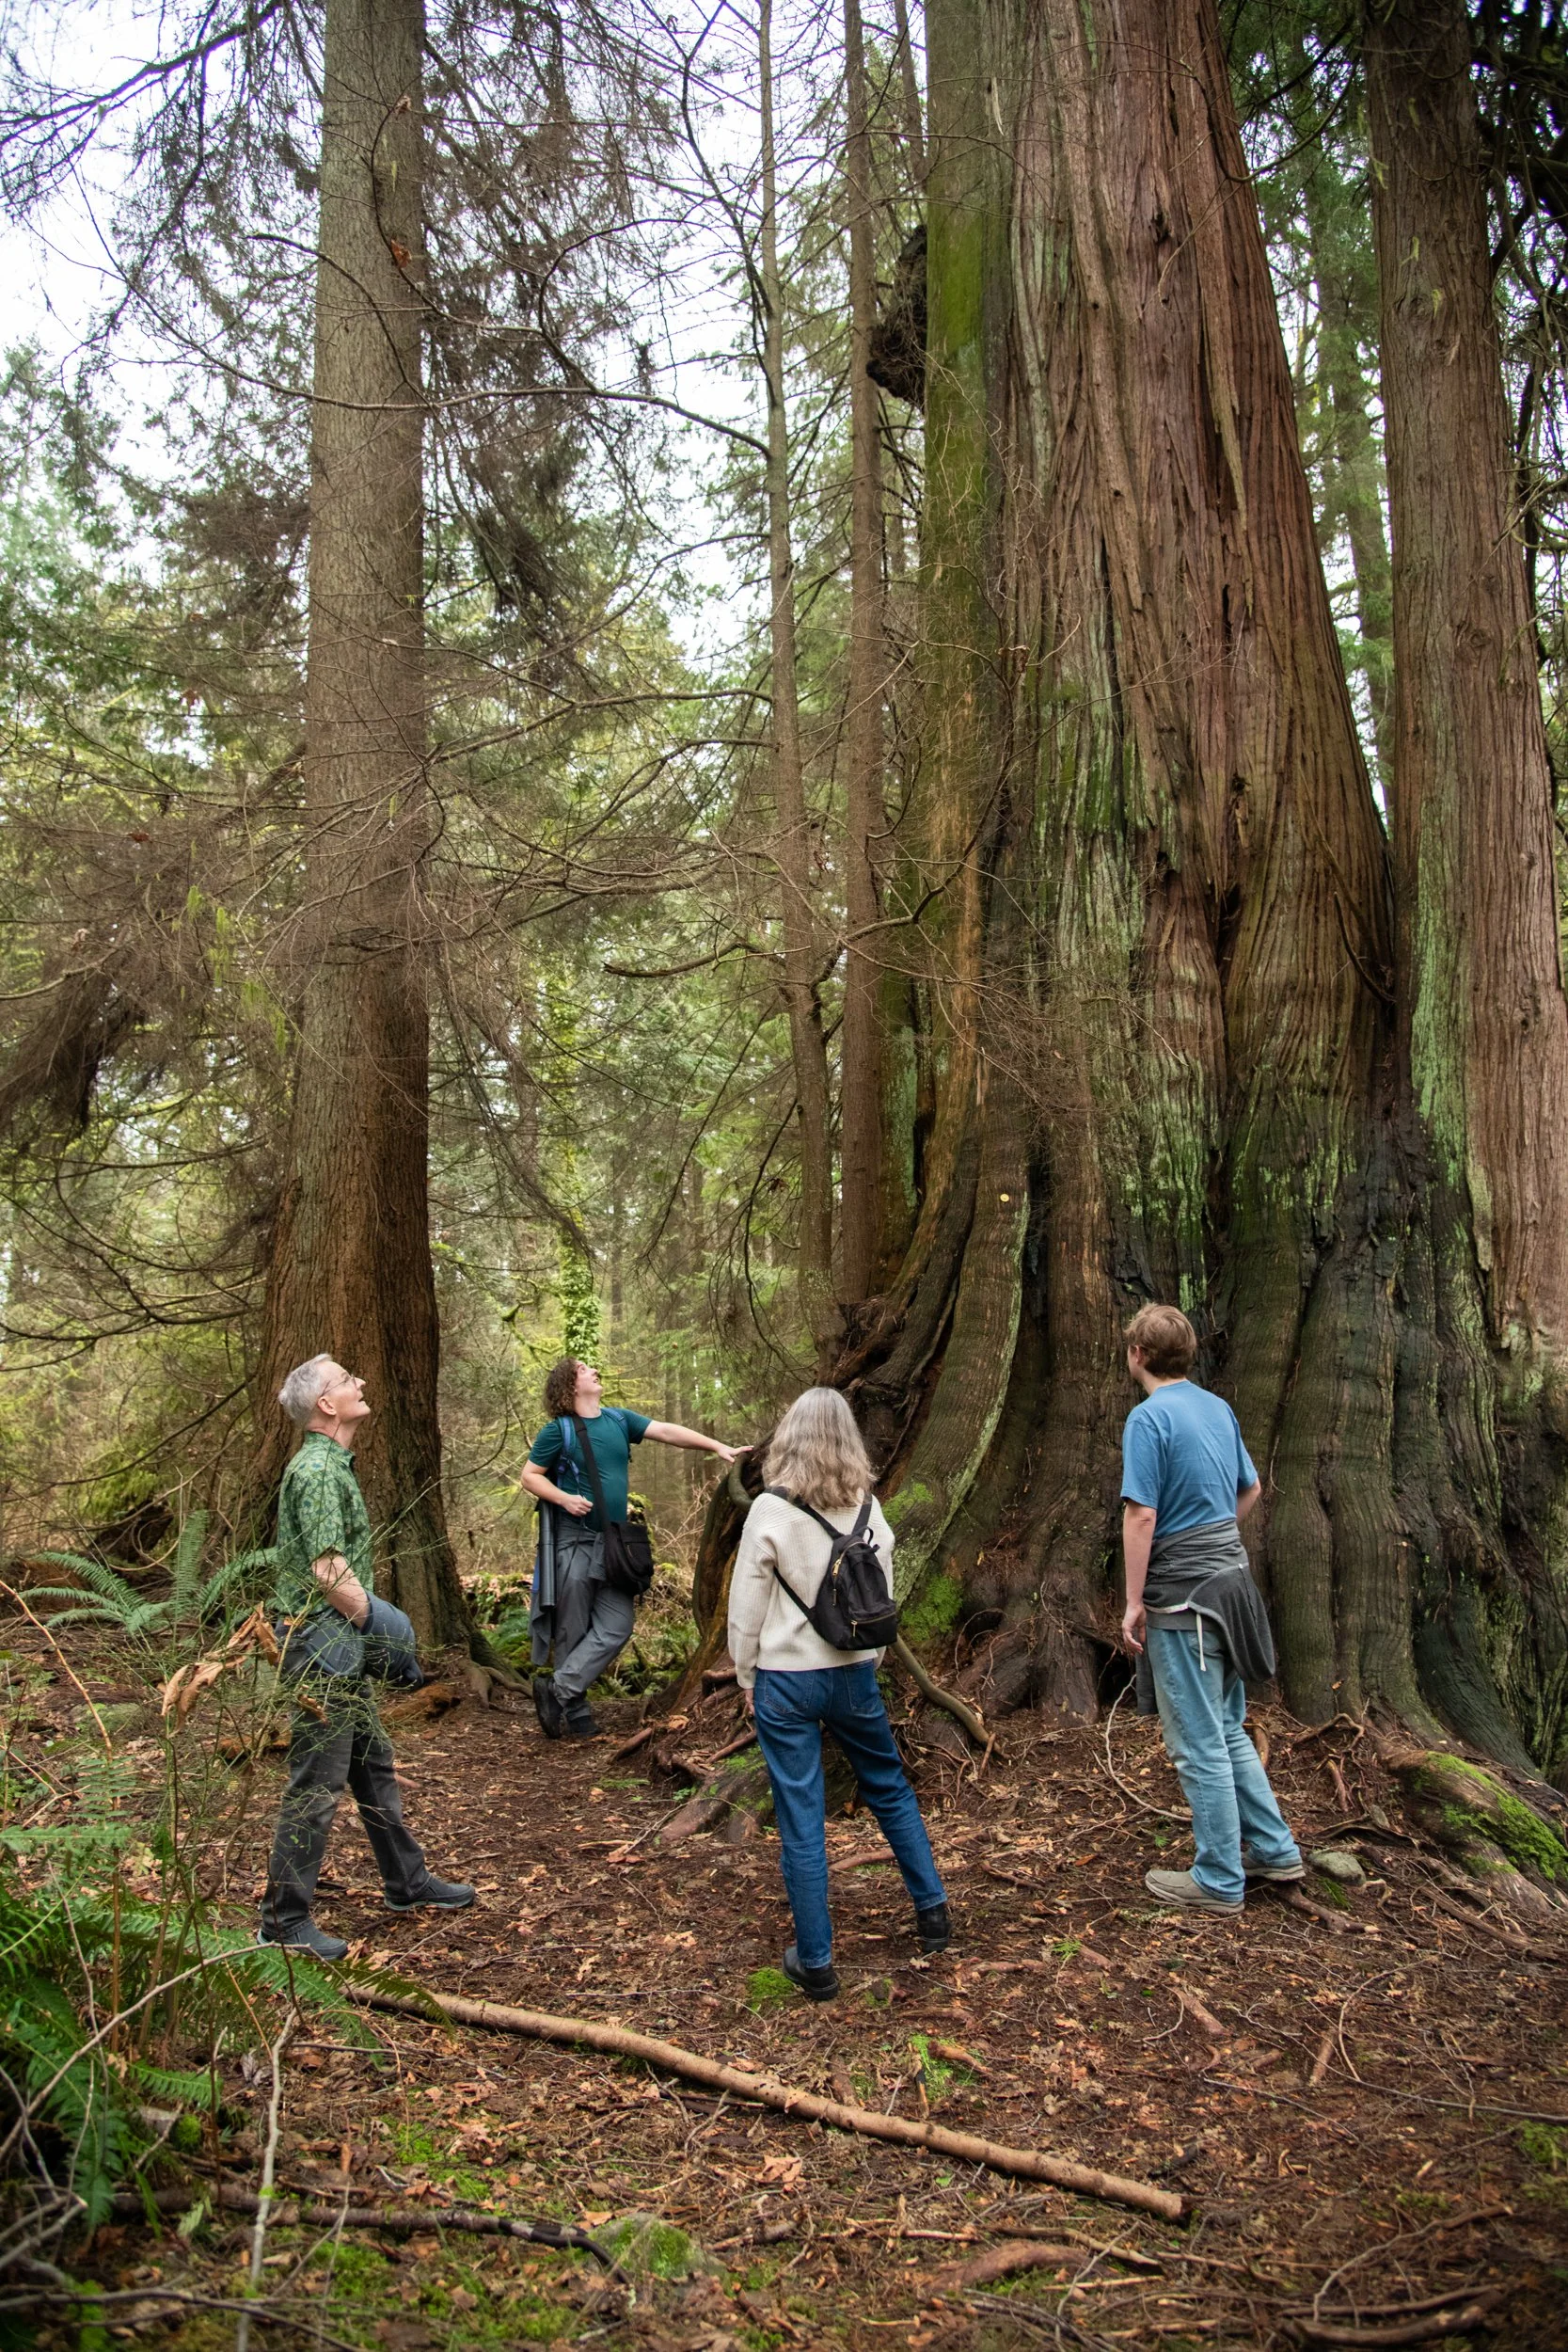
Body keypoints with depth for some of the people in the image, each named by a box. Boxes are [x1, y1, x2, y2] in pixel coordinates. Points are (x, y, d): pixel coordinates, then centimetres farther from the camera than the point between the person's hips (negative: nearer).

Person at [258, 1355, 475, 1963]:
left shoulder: (333, 1465, 14)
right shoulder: (317, 1471, -18)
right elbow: (329, 1571, -24)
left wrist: (375, 1629, 18)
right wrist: (383, 1631, -18)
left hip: (346, 1646, 10)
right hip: (323, 1644, -10)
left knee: (374, 1767, 19)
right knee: (317, 1783, -3)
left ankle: (408, 1883, 31)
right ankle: (284, 1919, 8)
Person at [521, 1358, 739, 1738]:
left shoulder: (619, 1419, 9)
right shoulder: (558, 1430, -5)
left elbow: (667, 1431, 2)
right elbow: (530, 1475, -2)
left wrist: (718, 1447, -6)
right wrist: (565, 1499, -18)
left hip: (613, 1542, 5)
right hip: (574, 1541, -5)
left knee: (617, 1625, -3)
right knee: (574, 1631, 0)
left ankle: (558, 1689, 1)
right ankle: (576, 1715, 10)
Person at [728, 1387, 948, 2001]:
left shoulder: (771, 1510, -14)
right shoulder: (869, 1510, -3)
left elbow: (746, 1607, -9)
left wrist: (747, 1680, 4)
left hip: (786, 1679, -3)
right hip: (854, 1675, 4)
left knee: (801, 1820, 5)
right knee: (890, 1789, 23)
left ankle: (815, 1962, 13)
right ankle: (932, 1911, 33)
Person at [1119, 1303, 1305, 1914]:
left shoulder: (1149, 1418, -16)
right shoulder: (1218, 1408, 8)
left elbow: (1142, 1516, -19)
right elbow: (1250, 1489, 19)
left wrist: (1135, 1602, -14)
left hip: (1182, 1595, -8)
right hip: (1230, 1579, 8)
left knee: (1198, 1743, 3)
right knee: (1227, 1731, 21)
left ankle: (1219, 1881, 13)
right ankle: (1275, 1851, 28)